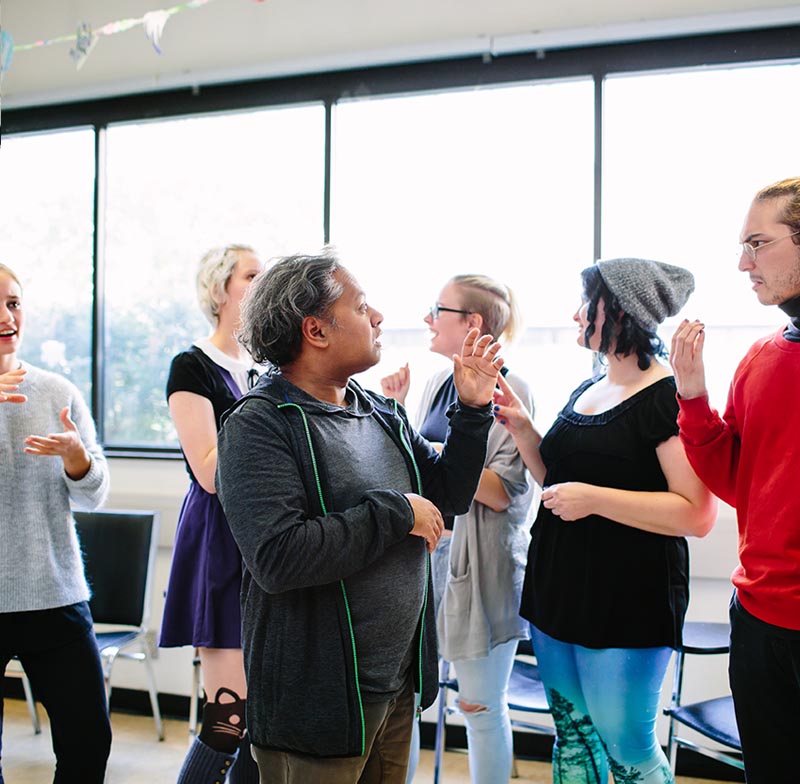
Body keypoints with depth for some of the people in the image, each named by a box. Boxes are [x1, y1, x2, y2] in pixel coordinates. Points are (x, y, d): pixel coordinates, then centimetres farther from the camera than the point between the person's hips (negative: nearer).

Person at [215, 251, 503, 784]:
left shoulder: (383, 415, 7)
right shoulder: (258, 426, -17)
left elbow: (450, 496, 15)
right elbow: (278, 558, -29)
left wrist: (473, 410, 3)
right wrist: (395, 512, -21)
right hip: (318, 699, -7)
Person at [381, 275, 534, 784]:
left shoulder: (508, 390, -11)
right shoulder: (437, 385, 10)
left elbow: (504, 493, -17)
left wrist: (438, 456, -20)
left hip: (480, 561, -7)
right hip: (426, 549, 7)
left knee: (481, 705, 6)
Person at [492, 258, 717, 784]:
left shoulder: (669, 396, -15)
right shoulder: (584, 393, 12)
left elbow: (698, 514, -22)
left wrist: (595, 498, -24)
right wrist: (522, 428, 7)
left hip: (627, 604, -8)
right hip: (558, 592, 8)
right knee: (571, 737, 17)